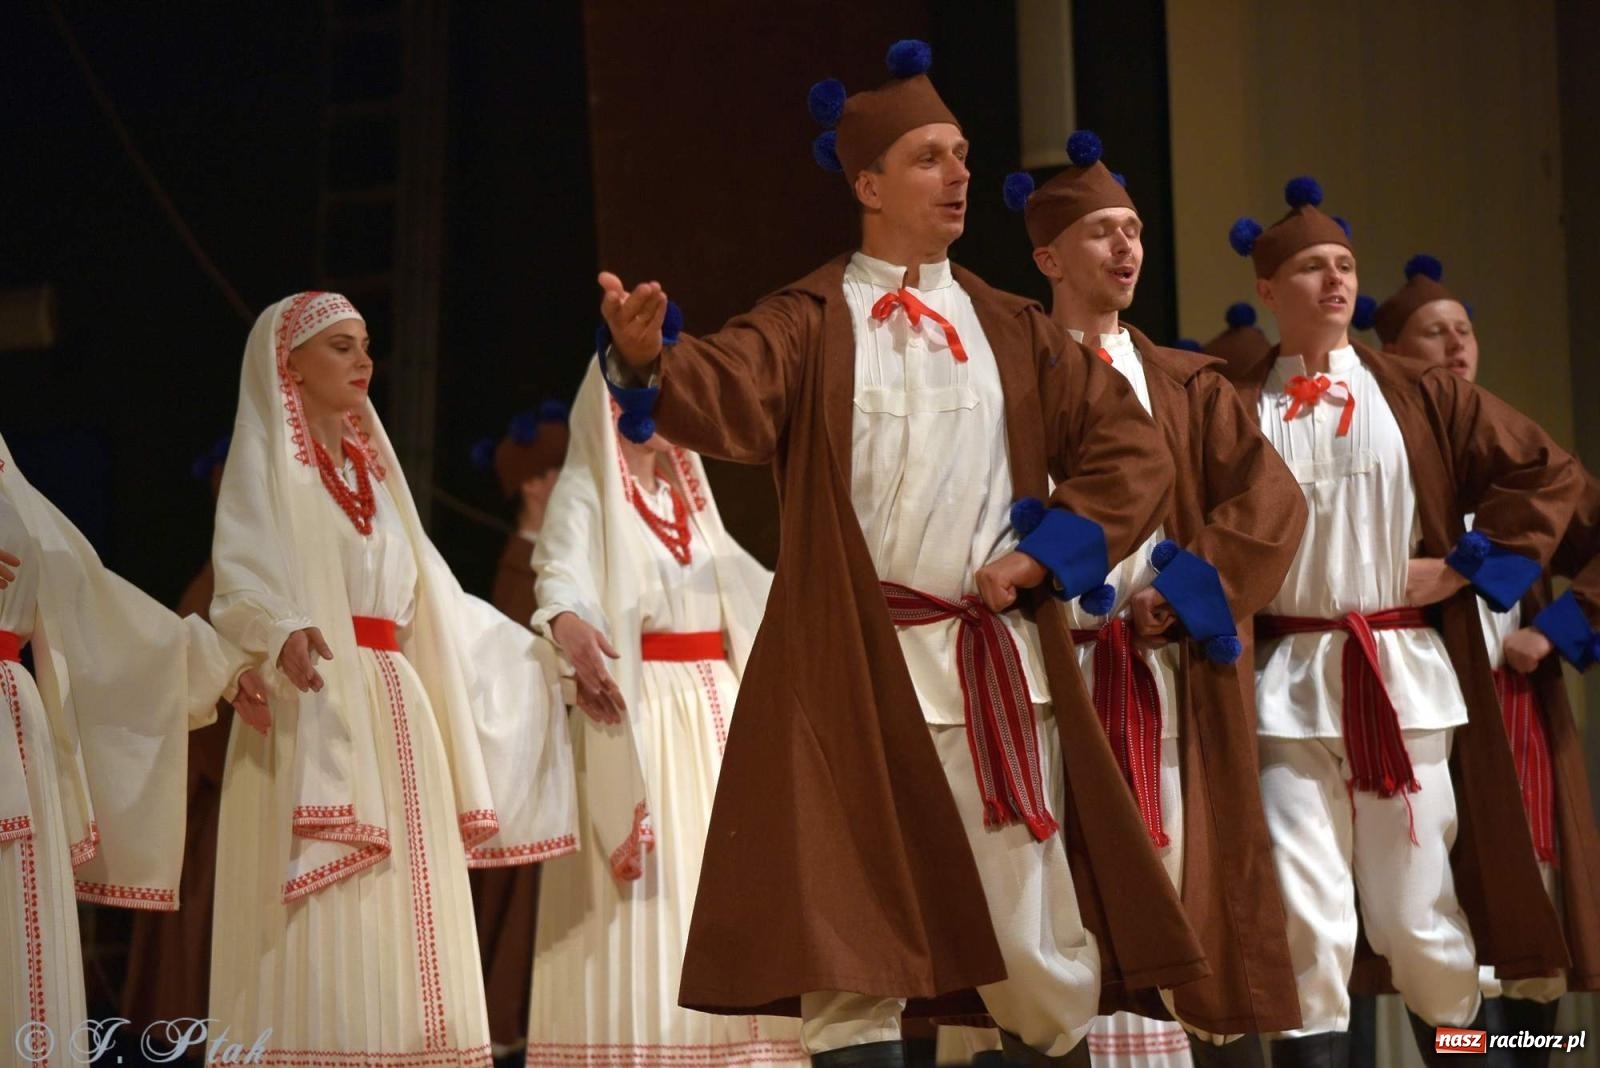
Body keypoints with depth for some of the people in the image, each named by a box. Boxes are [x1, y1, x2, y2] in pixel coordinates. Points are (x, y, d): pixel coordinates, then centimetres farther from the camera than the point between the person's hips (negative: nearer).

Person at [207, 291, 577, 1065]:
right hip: (313, 707, -7)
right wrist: (284, 633, -36)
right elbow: (242, 580, -15)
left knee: (398, 916, 2)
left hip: (394, 710, 7)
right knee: (323, 923, -13)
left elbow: (428, 596, 24)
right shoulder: (264, 462, 1)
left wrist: (539, 650, 23)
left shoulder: (368, 463, 21)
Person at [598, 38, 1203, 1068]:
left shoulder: (1012, 330, 12)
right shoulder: (810, 323, 2)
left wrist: (1044, 556, -2)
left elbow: (1135, 451, 12)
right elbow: (728, 395, -18)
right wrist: (647, 358, -40)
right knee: (849, 947, -4)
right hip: (855, 668, -2)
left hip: (999, 667, 3)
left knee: (1041, 963, 3)